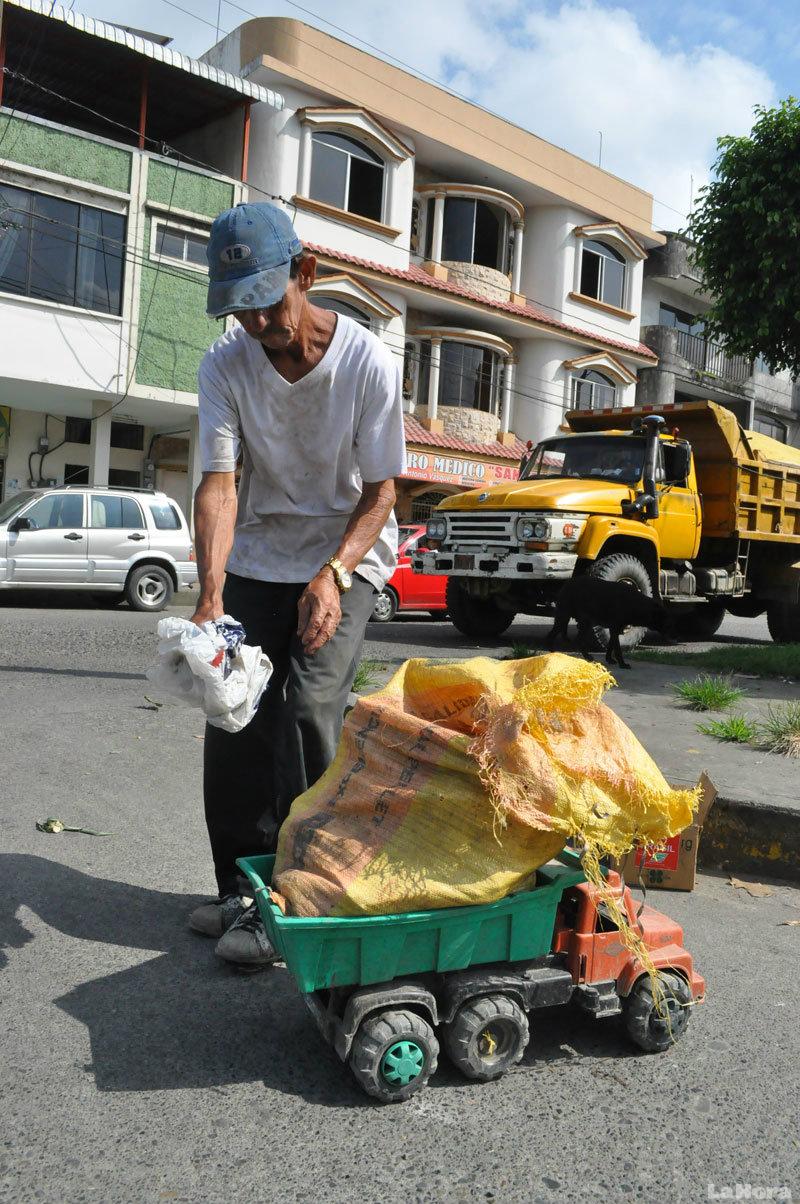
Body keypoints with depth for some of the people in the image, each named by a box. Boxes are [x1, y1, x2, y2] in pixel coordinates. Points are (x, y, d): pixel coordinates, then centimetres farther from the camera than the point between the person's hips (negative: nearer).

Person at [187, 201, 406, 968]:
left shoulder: (367, 363, -17)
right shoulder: (225, 366, -10)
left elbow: (379, 491, -12)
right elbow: (219, 481, -17)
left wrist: (332, 576, -27)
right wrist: (211, 592, -32)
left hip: (346, 558, -3)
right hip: (257, 559, 3)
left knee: (310, 711, -18)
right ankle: (239, 887, 16)